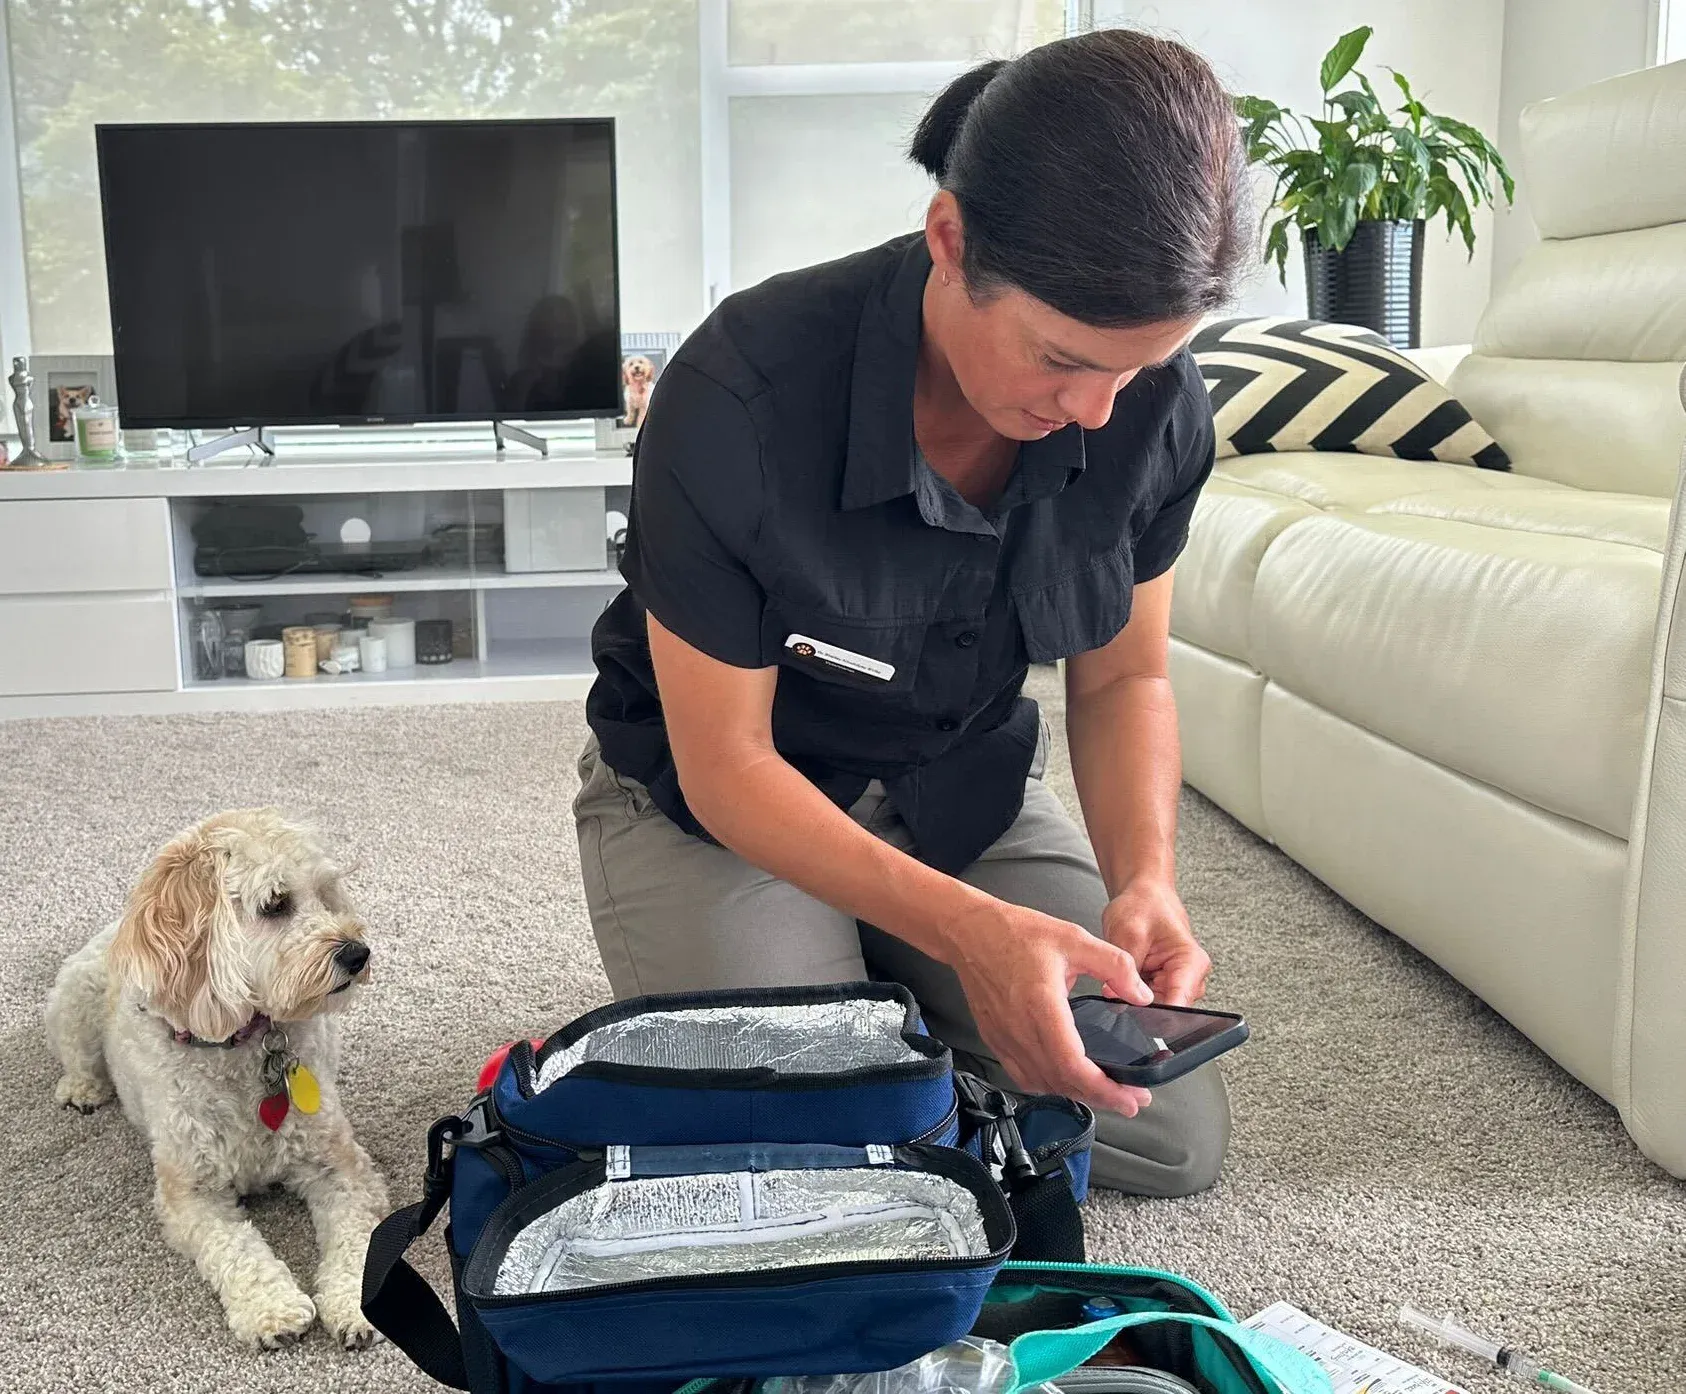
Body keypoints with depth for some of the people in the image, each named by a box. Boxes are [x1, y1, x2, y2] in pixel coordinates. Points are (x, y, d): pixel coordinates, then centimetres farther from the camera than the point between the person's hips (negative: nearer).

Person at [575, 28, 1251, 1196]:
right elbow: (724, 760, -24)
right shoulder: (743, 396, -31)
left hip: (964, 792, 4)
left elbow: (1124, 677, -3)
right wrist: (968, 928, -38)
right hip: (717, 807, -4)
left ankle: (884, 985, 18)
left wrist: (1144, 876, -24)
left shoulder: (1155, 405, -18)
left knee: (1178, 1142, -3)